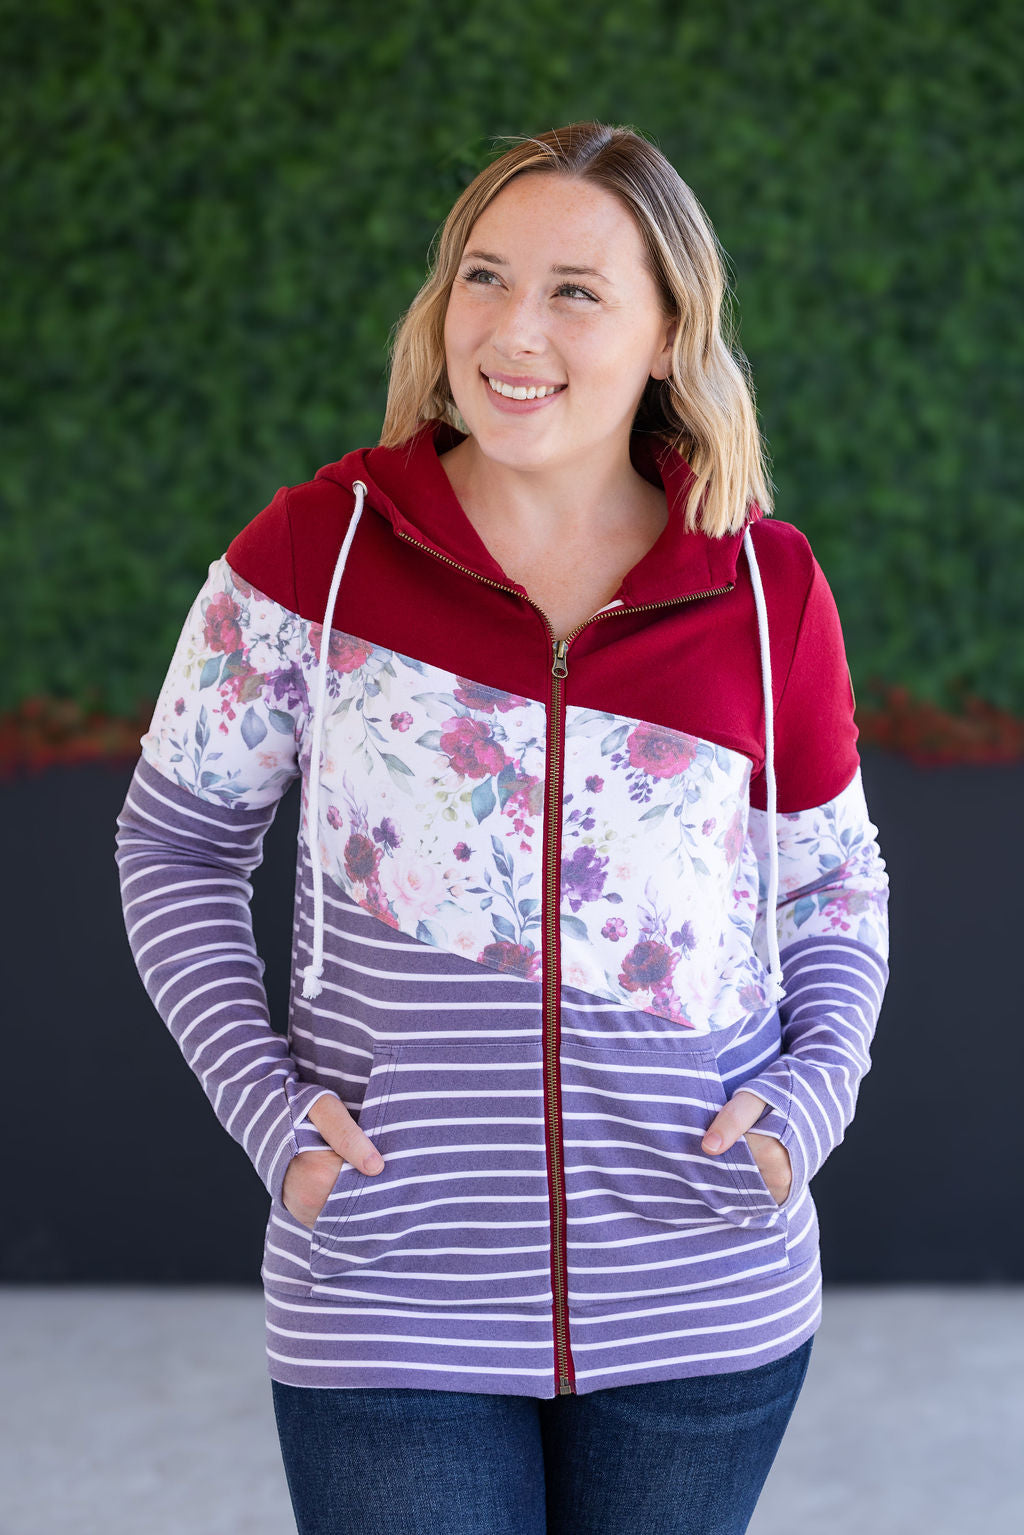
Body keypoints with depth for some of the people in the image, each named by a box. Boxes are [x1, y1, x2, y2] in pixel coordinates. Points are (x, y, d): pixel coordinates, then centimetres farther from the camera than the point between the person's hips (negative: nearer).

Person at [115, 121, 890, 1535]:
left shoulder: (768, 589, -1)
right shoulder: (320, 547, -5)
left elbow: (833, 881, 13)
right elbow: (178, 836, 5)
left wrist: (815, 1086, -4)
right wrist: (262, 1101, -6)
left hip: (703, 1308, 2)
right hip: (393, 1300, -2)